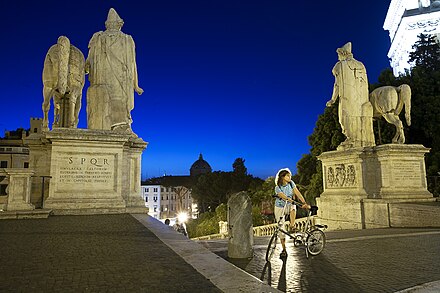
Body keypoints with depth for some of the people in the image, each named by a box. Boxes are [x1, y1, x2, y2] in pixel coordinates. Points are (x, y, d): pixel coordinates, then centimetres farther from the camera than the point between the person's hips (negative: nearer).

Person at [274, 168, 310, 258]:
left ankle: (292, 226, -19)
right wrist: (290, 199, -52)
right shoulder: (278, 188, -18)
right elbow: (283, 196, -33)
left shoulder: (291, 183, -9)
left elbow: (298, 193, -16)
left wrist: (305, 203, -27)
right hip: (280, 208, -2)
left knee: (293, 208, -37)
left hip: (289, 206, 2)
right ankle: (284, 249, 10)